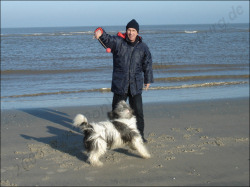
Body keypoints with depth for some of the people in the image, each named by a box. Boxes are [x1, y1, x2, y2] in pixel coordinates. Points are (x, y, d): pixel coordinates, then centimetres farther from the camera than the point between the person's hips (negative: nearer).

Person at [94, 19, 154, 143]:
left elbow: (147, 64, 14)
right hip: (119, 85, -1)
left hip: (136, 85, 2)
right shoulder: (118, 42, -1)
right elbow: (107, 39, -20)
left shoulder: (143, 47, 6)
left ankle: (139, 135, 20)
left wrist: (148, 80, 15)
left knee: (138, 111, 6)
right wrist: (100, 33, -42)